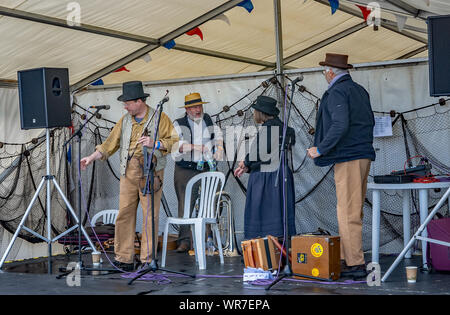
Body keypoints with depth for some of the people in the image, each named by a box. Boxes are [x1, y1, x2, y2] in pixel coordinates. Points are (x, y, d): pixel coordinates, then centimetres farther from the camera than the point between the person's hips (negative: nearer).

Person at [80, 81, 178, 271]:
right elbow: (111, 143, 18)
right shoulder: (125, 120, 16)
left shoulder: (159, 118, 1)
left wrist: (155, 143, -16)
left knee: (150, 215, -3)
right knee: (125, 213, 1)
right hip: (128, 171, 5)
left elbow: (175, 141, -2)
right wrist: (91, 158, 12)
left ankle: (148, 260, 5)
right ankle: (124, 259, 7)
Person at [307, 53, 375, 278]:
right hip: (364, 156, 10)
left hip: (347, 159, -10)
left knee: (348, 213, -7)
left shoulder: (336, 92, -11)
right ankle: (346, 259, 20)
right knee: (354, 212, 13)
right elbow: (370, 122, 21)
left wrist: (320, 149, -17)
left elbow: (340, 125, -22)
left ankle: (355, 264, -6)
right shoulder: (359, 90, 17)